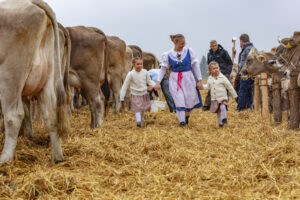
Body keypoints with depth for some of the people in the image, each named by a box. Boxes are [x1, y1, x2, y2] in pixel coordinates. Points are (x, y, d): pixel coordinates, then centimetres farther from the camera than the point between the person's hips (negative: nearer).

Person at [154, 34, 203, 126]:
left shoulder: (189, 51, -2)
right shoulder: (167, 55, -2)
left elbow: (195, 66, 2)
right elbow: (163, 69, 5)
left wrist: (199, 80, 1)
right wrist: (158, 82, -3)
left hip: (188, 78, 1)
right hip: (175, 80, -1)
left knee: (190, 100, 4)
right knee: (179, 100, -5)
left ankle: (187, 115, 32)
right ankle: (182, 121, 2)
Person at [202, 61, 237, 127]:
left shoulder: (222, 77, -8)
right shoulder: (210, 79, 6)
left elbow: (229, 86, -2)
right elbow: (208, 86, 21)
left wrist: (234, 95, 3)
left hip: (222, 97, -4)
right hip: (214, 99, 4)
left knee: (223, 107, -27)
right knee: (218, 111, 8)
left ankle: (224, 119, -12)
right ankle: (220, 123, 20)